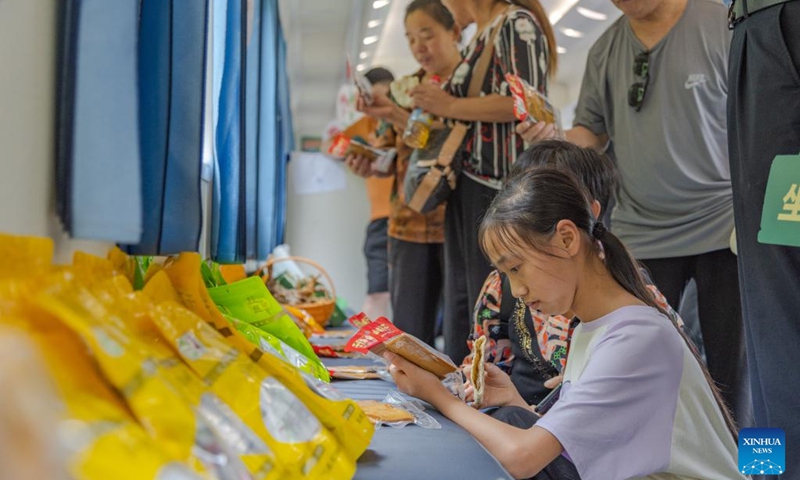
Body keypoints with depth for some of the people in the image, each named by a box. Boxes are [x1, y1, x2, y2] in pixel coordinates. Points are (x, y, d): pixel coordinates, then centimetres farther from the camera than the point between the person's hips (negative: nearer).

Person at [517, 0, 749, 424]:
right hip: (641, 235, 4)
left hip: (722, 228, -3)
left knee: (731, 369, 4)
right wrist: (552, 137, -11)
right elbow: (591, 135, 12)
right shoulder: (605, 50, 8)